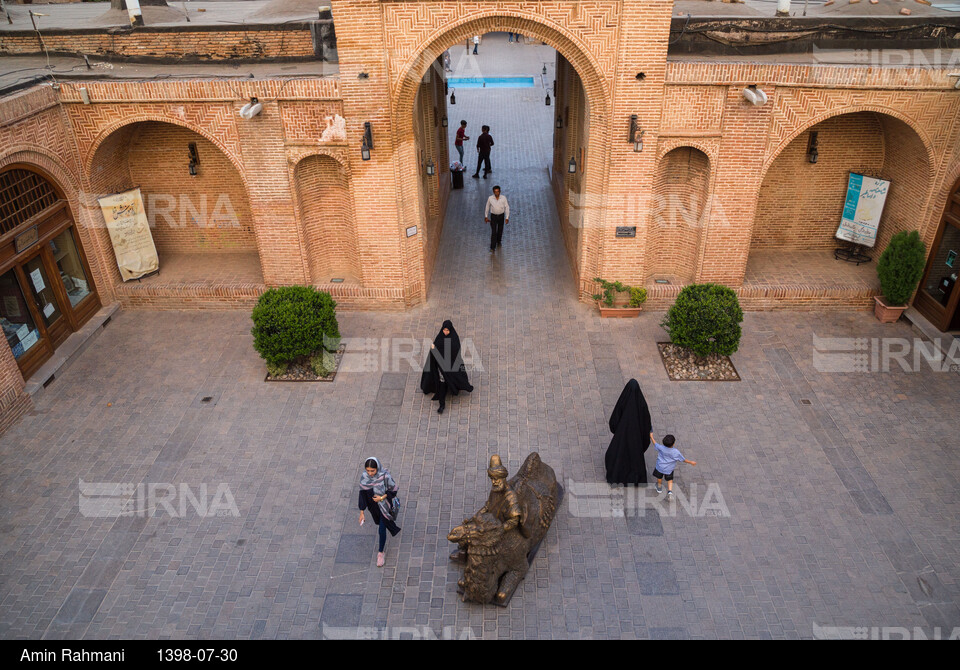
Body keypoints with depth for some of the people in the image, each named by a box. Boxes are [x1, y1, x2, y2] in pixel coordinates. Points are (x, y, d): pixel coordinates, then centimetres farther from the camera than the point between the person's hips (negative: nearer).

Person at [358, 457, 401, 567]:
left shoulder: (385, 476, -31)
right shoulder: (364, 477, -21)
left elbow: (393, 490, -15)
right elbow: (362, 493, -10)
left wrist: (382, 497, -26)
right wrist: (362, 512, -7)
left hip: (384, 506, -4)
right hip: (373, 506, 4)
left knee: (382, 529, 3)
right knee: (379, 522, 30)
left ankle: (380, 553, 26)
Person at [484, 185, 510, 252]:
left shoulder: (504, 198, -15)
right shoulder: (490, 198, -14)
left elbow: (507, 208, -8)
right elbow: (487, 207, 1)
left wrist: (507, 218, -11)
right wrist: (486, 217, 5)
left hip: (501, 216, 2)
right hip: (493, 216, -1)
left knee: (500, 230, 20)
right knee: (493, 232, -7)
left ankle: (498, 241, 47)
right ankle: (492, 247, -3)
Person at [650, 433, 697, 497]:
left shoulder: (661, 448, -26)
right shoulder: (676, 452, -26)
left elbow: (655, 444, -6)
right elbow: (683, 460, -12)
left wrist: (651, 436, 10)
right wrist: (691, 462, 4)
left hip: (660, 467, 1)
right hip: (669, 469, -1)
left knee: (659, 477, 26)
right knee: (670, 480, 22)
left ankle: (659, 488, 47)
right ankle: (670, 491, 5)